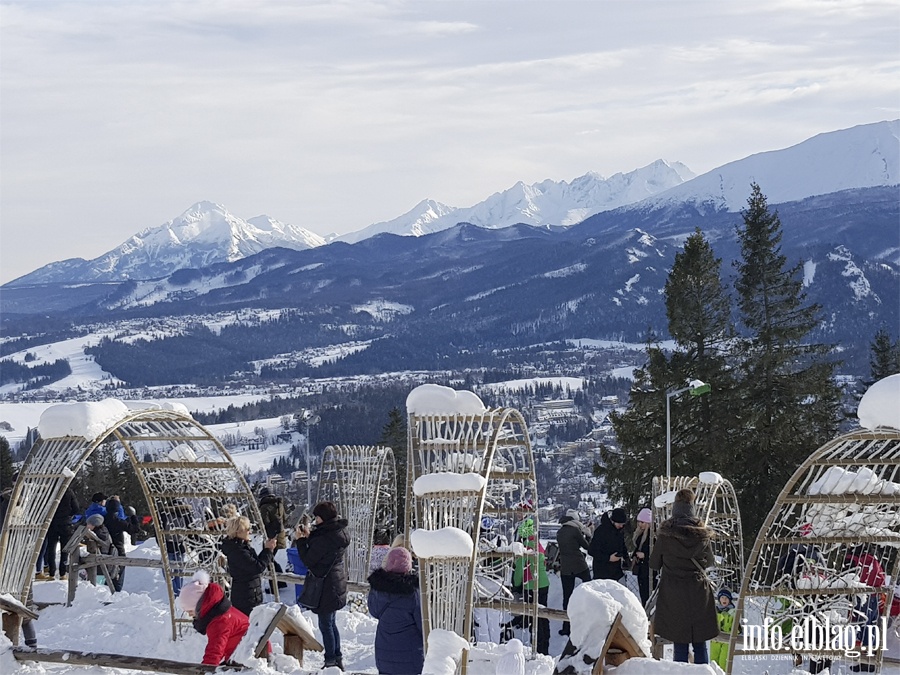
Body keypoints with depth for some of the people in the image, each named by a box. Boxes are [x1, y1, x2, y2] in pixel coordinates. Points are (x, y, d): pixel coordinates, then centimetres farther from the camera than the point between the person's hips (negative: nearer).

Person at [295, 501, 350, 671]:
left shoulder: (324, 538, -25)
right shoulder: (340, 533, 4)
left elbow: (308, 560, -15)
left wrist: (300, 540, -6)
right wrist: (309, 536, 7)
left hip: (326, 585, -9)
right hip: (337, 583, 9)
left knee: (325, 624, 1)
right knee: (330, 623, 20)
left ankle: (331, 661, 7)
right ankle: (337, 658, 26)